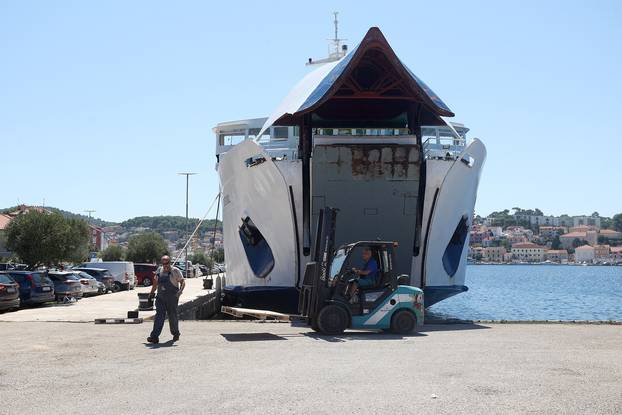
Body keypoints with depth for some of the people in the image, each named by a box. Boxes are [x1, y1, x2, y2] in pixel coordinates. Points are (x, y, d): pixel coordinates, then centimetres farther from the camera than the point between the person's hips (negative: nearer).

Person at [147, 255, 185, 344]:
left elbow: (182, 282, -5)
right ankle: (154, 337, -15)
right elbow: (155, 282, 23)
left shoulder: (175, 271, -4)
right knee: (159, 316, -7)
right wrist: (151, 293, 24)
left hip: (172, 298, -3)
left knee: (172, 317, 5)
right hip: (160, 297, 3)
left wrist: (180, 290, -22)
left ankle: (175, 333, 29)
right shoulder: (159, 270, 10)